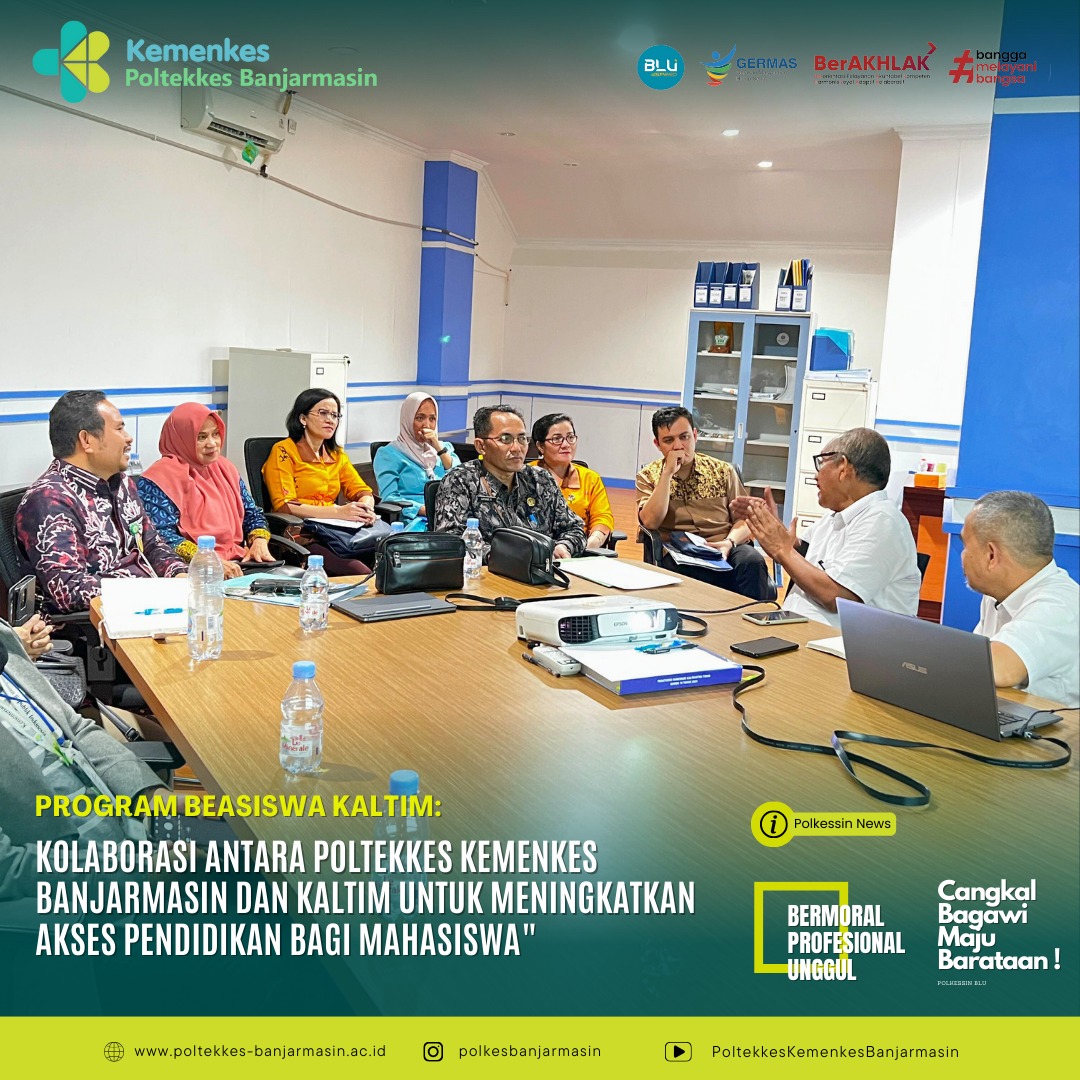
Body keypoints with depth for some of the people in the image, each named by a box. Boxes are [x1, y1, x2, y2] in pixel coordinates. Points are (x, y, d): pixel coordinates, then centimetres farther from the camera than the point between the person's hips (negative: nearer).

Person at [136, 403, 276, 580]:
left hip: (240, 563, 7)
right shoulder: (163, 477, -5)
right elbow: (162, 534, -15)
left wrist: (259, 541, 0)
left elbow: (252, 514, 22)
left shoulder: (224, 467, 18)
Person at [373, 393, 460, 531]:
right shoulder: (388, 454, 8)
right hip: (414, 519, -4)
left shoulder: (445, 447, 23)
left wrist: (439, 448, -1)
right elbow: (389, 498, -5)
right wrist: (425, 510, -18)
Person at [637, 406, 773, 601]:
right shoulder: (648, 476, 10)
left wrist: (730, 542, -12)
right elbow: (650, 522, -7)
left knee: (751, 560, -32)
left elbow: (746, 520, 10)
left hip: (724, 550, 2)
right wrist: (668, 473, -9)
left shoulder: (723, 471, 13)